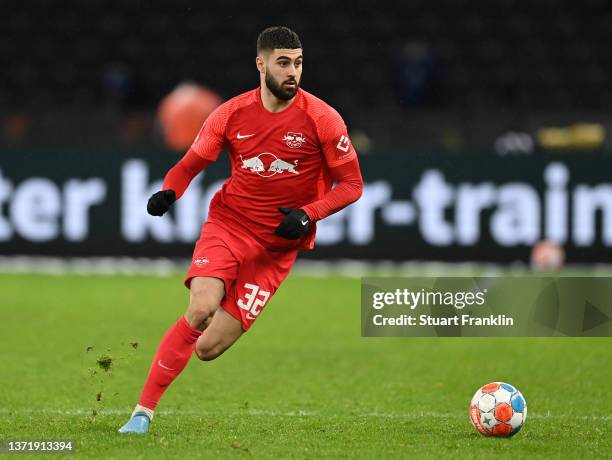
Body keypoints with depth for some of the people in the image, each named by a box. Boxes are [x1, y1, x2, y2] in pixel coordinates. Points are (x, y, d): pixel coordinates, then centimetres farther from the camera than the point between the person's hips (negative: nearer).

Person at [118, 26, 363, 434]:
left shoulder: (322, 119, -8)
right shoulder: (232, 114, -2)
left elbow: (351, 184, -3)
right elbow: (190, 164, 10)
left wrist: (308, 215, -18)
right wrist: (168, 193, -12)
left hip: (278, 244, 0)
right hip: (228, 224, 1)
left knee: (208, 347, -10)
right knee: (201, 310, -26)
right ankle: (143, 412, -15)